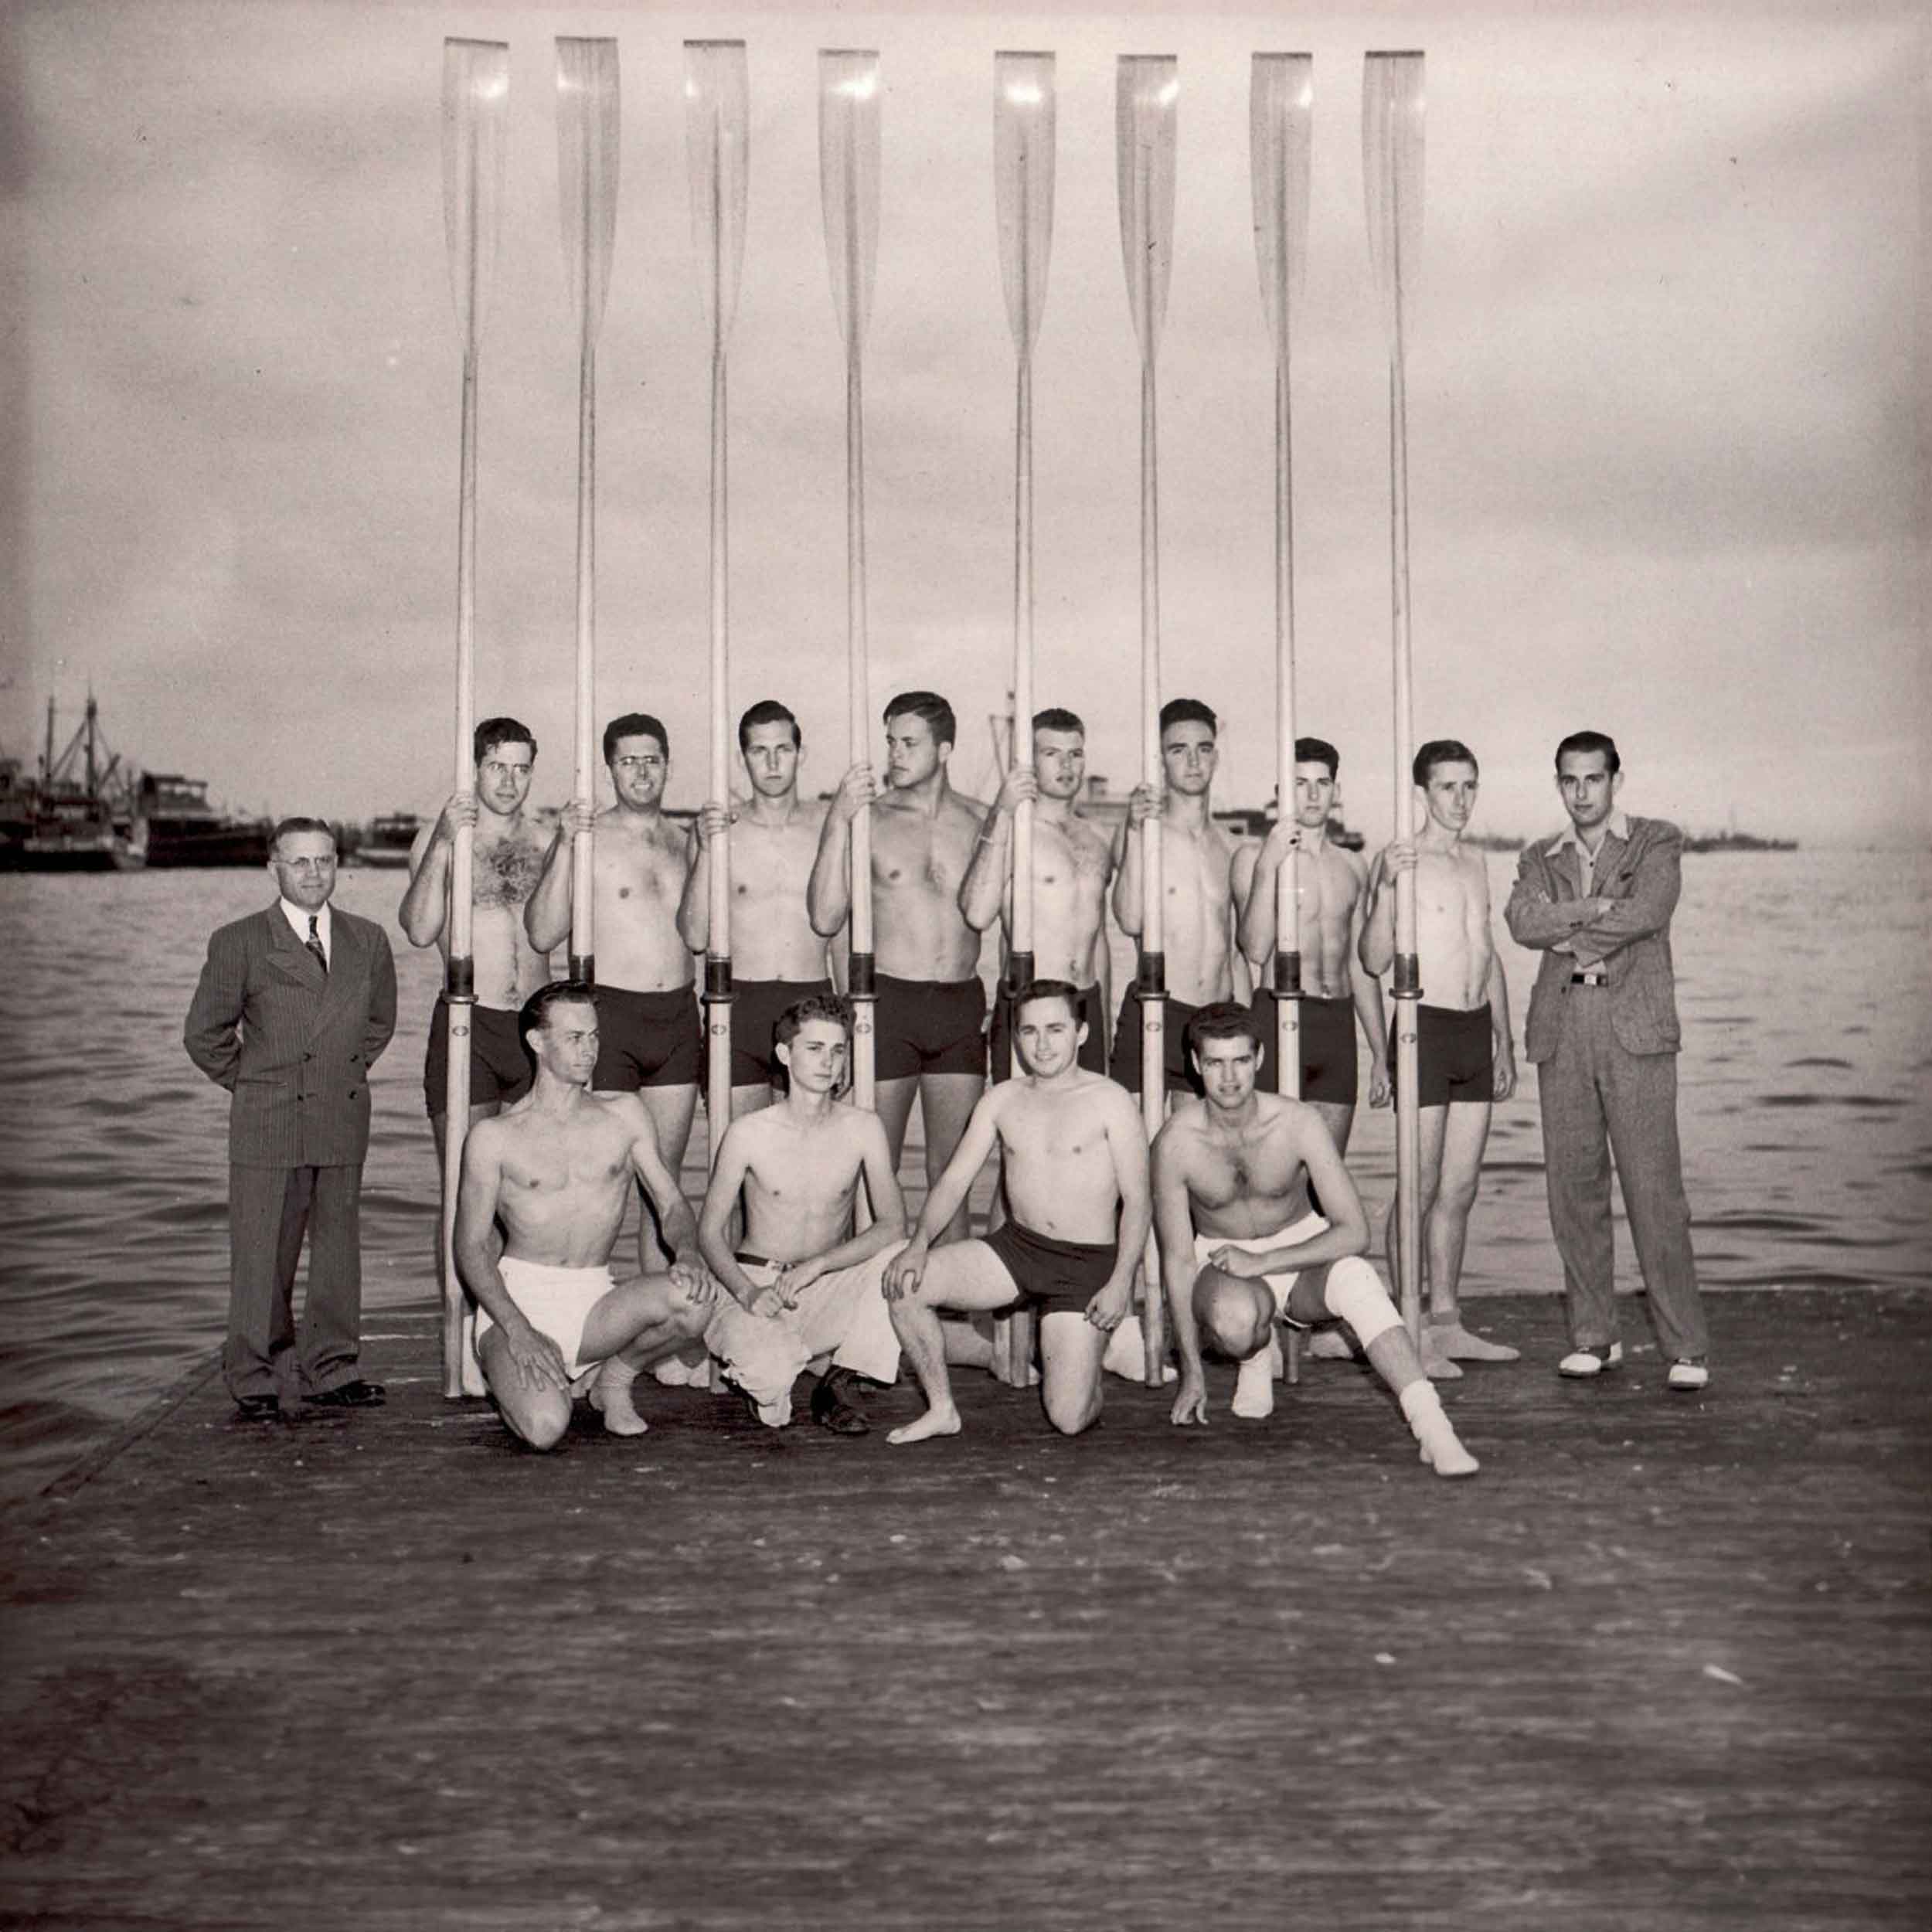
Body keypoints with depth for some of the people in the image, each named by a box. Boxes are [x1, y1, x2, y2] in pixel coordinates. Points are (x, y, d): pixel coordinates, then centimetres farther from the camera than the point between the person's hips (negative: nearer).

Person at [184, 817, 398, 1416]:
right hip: (267, 1126, -3)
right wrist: (252, 1085, 3)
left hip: (344, 1124, 3)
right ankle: (256, 1378, 12)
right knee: (261, 1254, 0)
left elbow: (380, 1020, 21)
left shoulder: (368, 939, 8)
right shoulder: (238, 943, -2)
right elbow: (204, 1034, 3)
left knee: (339, 1248, 8)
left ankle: (331, 1370, 19)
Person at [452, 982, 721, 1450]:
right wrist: (518, 1331, -17)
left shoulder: (624, 1114, 10)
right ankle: (518, 1382, 10)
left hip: (596, 1304, 3)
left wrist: (687, 1253, -15)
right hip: (519, 1298, -3)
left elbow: (672, 1205, 10)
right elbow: (471, 1247, -2)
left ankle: (615, 1378, 3)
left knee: (696, 1300, -28)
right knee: (545, 1428, -30)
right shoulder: (494, 1137, 1)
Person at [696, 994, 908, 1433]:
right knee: (766, 1371, -34)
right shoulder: (749, 1133, -7)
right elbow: (709, 1230, -2)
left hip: (829, 1294, 2)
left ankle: (841, 1384, -7)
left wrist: (818, 1264, -23)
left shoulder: (863, 1129, -4)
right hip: (758, 1285, -2)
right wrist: (746, 1292, -20)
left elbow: (893, 1225, -11)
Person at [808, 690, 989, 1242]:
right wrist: (838, 821, -14)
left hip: (962, 1005, 2)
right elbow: (825, 919, -8)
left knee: (952, 1170, 8)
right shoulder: (868, 817, 1)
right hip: (887, 1001, -2)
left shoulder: (979, 819, 8)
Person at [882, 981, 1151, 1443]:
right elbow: (954, 1180, 5)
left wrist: (1120, 1282, -16)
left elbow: (1136, 1200, -6)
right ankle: (941, 1410, 2)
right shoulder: (1003, 1100, 7)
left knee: (1069, 1420, -11)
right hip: (1015, 1247, 4)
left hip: (1088, 1262, -4)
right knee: (904, 1285, -16)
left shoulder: (1109, 1101, -5)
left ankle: (1081, 1358, 26)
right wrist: (919, 1243, -12)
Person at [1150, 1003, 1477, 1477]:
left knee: (1354, 1275, -35)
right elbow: (1177, 1259, -11)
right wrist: (1191, 1372, -10)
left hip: (1300, 1250, 0)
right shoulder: (1176, 1141, -19)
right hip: (1222, 1263, 0)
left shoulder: (1299, 1123, -19)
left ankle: (1431, 1427, -41)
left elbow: (1355, 1233, -19)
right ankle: (1257, 1357, 2)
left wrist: (1262, 1261, -27)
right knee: (1234, 1320, -37)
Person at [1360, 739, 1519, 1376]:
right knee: (1419, 1187, -6)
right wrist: (1385, 889, -27)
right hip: (1425, 1029, -7)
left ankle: (1446, 1323, 17)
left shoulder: (1475, 864, 16)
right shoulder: (1398, 859, -6)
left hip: (1477, 1031, 7)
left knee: (1461, 1188, 9)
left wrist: (1504, 1043, 20)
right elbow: (1375, 961, -13)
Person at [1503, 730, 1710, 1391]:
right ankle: (1593, 1336, 14)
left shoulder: (1657, 842, 8)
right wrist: (1596, 908, -11)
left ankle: (1686, 1347, -1)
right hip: (1561, 1032, 4)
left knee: (1653, 1187, -7)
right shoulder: (1540, 858, 18)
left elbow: (1647, 912, -11)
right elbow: (1523, 921, -2)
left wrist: (1569, 934, -3)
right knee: (1572, 1187, 4)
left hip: (1635, 1029, -4)